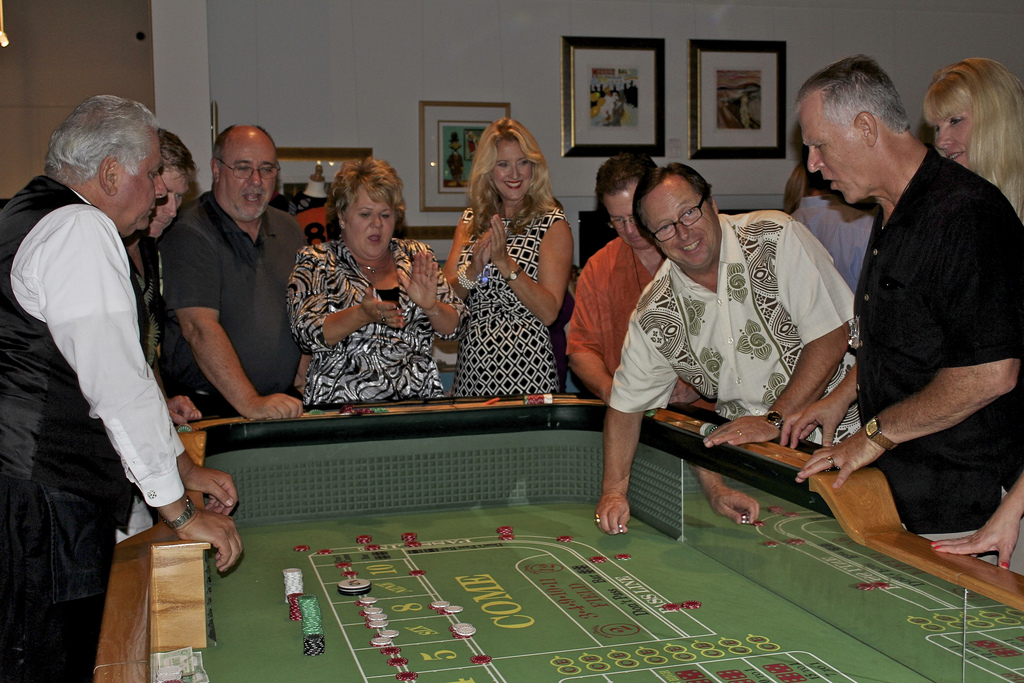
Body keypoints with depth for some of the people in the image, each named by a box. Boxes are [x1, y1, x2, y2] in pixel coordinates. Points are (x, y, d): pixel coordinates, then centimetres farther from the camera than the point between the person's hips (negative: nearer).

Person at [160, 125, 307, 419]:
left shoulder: (289, 229, 15)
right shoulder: (189, 235, -7)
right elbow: (199, 328, -18)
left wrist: (303, 379, 6)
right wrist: (251, 403, -26)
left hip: (285, 401, 5)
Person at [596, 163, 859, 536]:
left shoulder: (775, 237, -10)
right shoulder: (654, 313, -1)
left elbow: (831, 337, -12)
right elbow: (626, 405, 8)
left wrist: (775, 420, -17)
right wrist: (614, 489, -5)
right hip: (749, 446, 4)